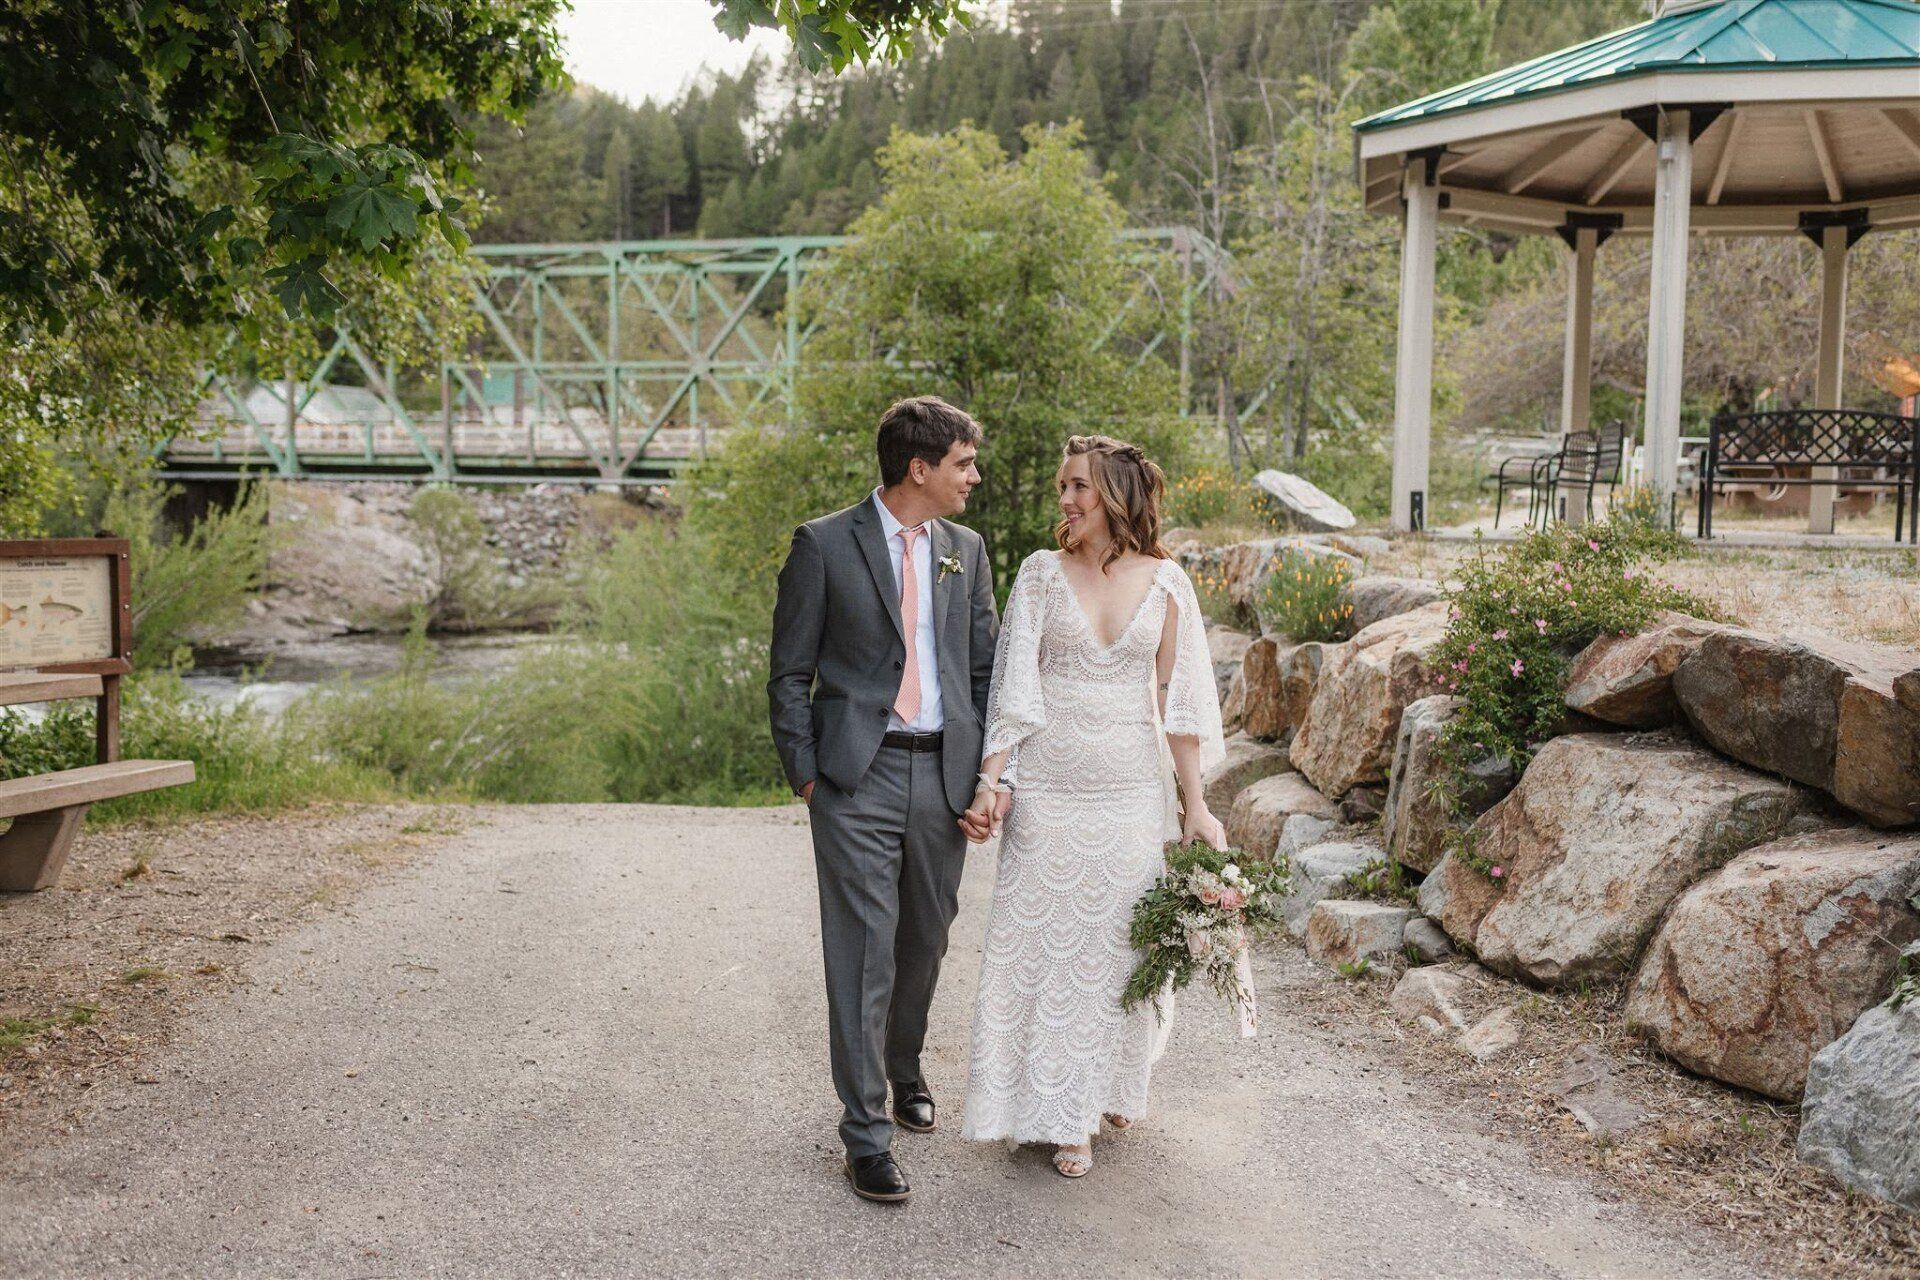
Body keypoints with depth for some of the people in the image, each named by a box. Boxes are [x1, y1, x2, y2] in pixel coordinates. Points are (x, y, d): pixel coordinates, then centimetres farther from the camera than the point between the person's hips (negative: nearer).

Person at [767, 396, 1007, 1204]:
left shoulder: (965, 550, 10)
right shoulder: (824, 545, -4)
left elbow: (983, 667, 15)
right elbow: (790, 672, -1)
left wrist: (990, 772, 7)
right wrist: (804, 773, -7)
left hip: (943, 774, 5)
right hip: (858, 778, -5)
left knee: (925, 940, 16)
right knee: (863, 950, -5)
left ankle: (904, 1068, 41)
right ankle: (866, 1132, 3)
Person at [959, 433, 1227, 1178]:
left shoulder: (1164, 584, 1)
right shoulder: (1042, 574, 0)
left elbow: (1177, 701, 3)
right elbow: (1014, 687, -2)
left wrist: (1194, 804, 2)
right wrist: (989, 781, -10)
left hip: (1133, 789, 1)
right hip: (1049, 787, 0)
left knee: (1122, 943, 8)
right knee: (1049, 941, 1)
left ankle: (1113, 1086, 31)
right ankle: (1063, 1115, 12)